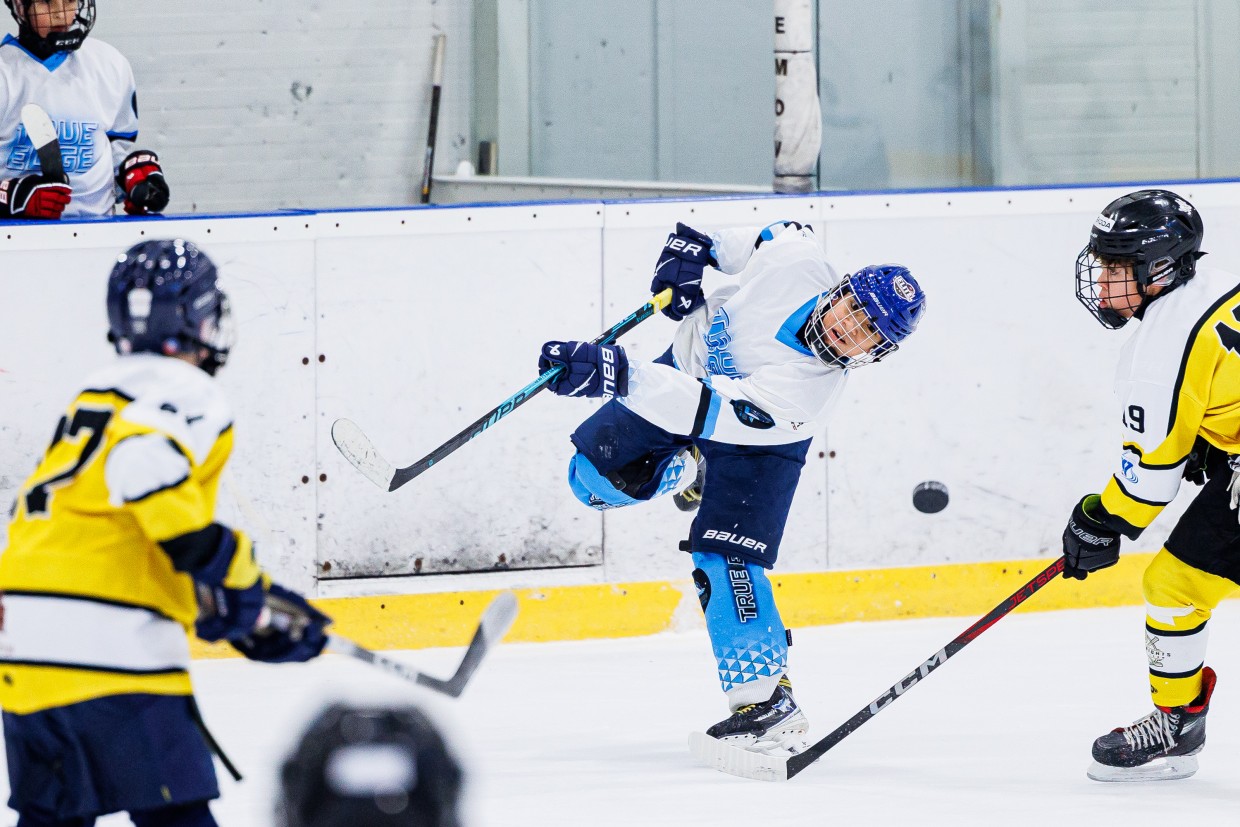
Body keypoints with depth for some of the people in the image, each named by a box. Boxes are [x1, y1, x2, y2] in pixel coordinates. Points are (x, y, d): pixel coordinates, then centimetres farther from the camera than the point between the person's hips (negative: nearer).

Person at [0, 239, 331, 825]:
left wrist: (246, 606, 23)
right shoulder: (185, 392, -3)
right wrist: (241, 586, -19)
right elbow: (142, 465, -25)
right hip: (109, 643, -9)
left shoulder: (97, 391, 25)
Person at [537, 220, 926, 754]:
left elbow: (710, 410, -52)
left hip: (752, 443, -5)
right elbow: (787, 233, -4)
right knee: (596, 475, -2)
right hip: (692, 362, 6)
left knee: (724, 557, -20)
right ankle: (687, 470, 28)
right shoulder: (799, 262, -31)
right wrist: (698, 247, -13)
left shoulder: (808, 393, -42)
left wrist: (615, 375, -61)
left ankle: (768, 698, -13)